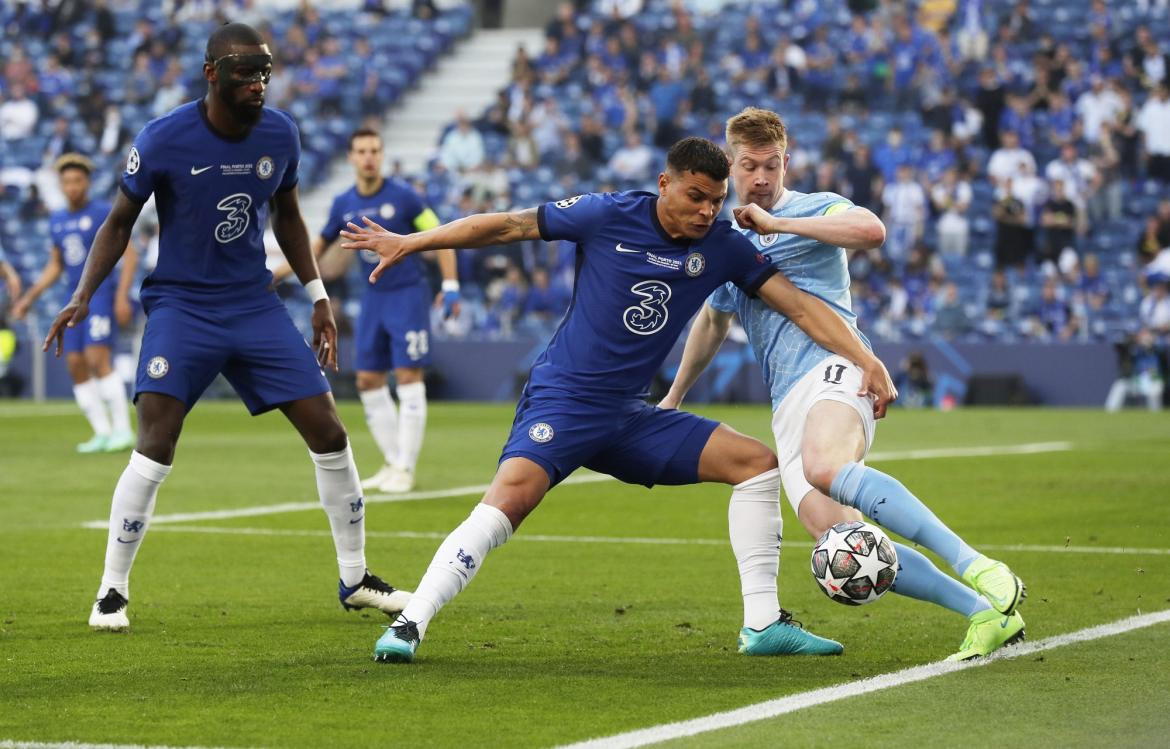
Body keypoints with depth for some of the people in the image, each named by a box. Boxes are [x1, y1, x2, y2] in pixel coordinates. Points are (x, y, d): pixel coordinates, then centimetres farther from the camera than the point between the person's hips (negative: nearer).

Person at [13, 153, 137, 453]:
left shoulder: (103, 213, -6)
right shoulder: (57, 220, 14)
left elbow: (130, 254, -9)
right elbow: (55, 267, 23)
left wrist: (122, 294, -19)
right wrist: (29, 298, 16)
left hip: (102, 294, -7)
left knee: (97, 359, -18)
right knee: (75, 365, 0)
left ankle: (122, 429, -14)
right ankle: (102, 434, 5)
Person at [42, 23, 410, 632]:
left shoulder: (279, 134, -2)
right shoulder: (162, 141, -14)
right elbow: (119, 222, -2)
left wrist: (317, 296, 12)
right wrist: (82, 296, -13)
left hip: (255, 305, 4)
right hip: (181, 304, -4)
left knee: (328, 434, 0)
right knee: (155, 449, -19)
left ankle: (354, 580, 16)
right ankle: (111, 592, -5)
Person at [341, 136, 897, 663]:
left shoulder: (721, 246, 2)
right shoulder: (610, 215, -9)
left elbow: (799, 304, 4)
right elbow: (511, 226, -2)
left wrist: (865, 360, -6)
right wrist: (409, 243, -1)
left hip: (629, 416, 6)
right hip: (562, 397, -6)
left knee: (757, 462, 0)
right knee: (514, 493, -32)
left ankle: (764, 626, 4)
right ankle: (408, 625, -30)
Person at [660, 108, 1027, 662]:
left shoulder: (815, 209, 8)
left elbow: (871, 231, -16)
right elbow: (711, 322, 46)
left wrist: (775, 222, -11)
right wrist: (674, 397, 50)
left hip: (832, 364, -6)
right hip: (787, 404, 6)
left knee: (825, 468, -40)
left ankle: (978, 569, -43)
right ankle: (985, 613, -16)